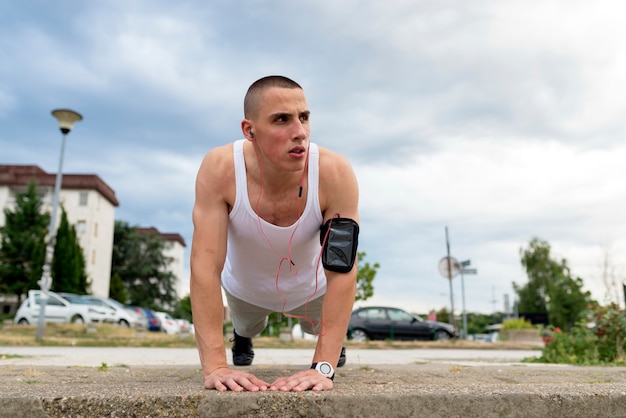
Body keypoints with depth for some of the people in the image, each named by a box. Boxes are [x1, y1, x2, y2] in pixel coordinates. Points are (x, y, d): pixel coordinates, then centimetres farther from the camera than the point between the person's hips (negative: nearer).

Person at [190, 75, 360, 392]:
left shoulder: (335, 173, -37)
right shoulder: (220, 169, -36)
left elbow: (342, 271, -34)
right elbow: (205, 263, -36)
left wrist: (323, 367, -39)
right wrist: (214, 366, -40)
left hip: (310, 288, 0)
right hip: (245, 289, 1)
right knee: (246, 327, 29)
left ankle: (333, 346, 62)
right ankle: (243, 336, 66)